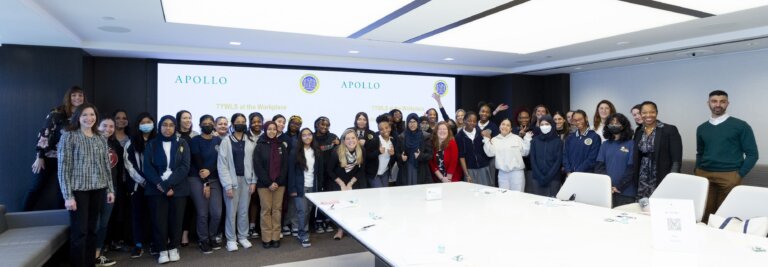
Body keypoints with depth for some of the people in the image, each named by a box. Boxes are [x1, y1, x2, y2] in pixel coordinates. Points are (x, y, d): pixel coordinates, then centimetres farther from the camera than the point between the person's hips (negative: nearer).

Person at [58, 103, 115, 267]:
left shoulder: (101, 139, 11)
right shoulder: (68, 136, -4)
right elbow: (63, 168, -9)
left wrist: (110, 189, 9)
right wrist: (68, 196, -14)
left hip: (98, 190, 5)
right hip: (79, 190, -4)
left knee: (92, 230, 10)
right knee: (79, 232, -2)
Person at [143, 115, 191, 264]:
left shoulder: (182, 144, 5)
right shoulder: (152, 144, 7)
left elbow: (185, 166, -4)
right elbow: (148, 167, -1)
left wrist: (169, 184, -14)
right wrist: (160, 185, -15)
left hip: (178, 188, 0)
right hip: (156, 189, 0)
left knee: (176, 219, 3)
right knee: (159, 220, -1)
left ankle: (174, 249, 15)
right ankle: (163, 251, 9)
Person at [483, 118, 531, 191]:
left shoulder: (517, 138, 4)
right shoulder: (494, 140, 7)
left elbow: (524, 152, 3)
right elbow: (490, 153, -5)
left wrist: (527, 139, -5)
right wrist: (486, 139, -8)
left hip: (517, 172, -2)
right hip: (502, 173, 2)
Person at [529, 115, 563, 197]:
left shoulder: (558, 141, 4)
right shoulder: (534, 141, 7)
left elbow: (558, 161, -2)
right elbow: (532, 160, 3)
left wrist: (548, 177, -12)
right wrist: (540, 177, -8)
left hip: (553, 179, -1)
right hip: (536, 178, 1)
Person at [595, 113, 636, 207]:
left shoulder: (631, 144, 1)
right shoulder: (605, 144, 10)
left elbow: (631, 168, -5)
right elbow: (599, 166, 4)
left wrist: (619, 187, -12)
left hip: (625, 192, -3)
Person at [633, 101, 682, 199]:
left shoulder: (670, 130, -5)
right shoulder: (639, 131, 8)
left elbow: (677, 159, -9)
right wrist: (635, 179, 9)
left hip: (663, 179, -4)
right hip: (642, 180, 4)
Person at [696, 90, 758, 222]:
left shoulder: (741, 126, 1)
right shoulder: (702, 128, 12)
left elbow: (752, 154, 0)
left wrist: (739, 175, -6)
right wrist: (697, 172, 9)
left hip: (729, 176, -3)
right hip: (704, 175, 3)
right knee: (704, 214, 4)